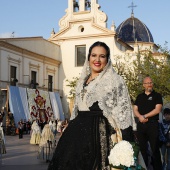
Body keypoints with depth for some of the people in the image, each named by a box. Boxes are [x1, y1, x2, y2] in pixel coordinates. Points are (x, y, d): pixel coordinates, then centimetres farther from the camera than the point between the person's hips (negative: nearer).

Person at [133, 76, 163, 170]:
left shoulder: (157, 95, 6)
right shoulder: (139, 96, 18)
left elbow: (157, 109, -5)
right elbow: (135, 110, 11)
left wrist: (145, 116, -10)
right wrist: (140, 116, -10)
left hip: (152, 124, -4)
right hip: (141, 124, 4)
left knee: (155, 148, -5)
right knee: (142, 148, 7)